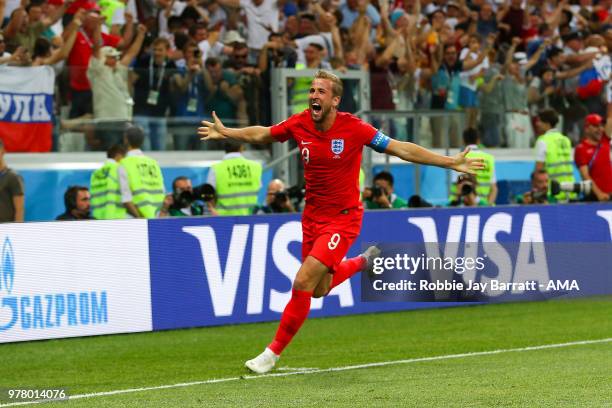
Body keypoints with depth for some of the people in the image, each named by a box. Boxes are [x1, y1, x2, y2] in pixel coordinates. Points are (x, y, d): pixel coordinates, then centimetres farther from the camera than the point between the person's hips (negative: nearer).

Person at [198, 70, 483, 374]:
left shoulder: (354, 128, -17)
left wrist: (451, 163, -15)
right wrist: (225, 132, 7)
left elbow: (401, 149, -12)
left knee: (303, 282, -17)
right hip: (313, 216, 6)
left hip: (343, 218, -5)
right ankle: (364, 261, 45)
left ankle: (274, 352, -3)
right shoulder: (299, 124, -6)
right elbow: (261, 134, 14)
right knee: (319, 289, 17)